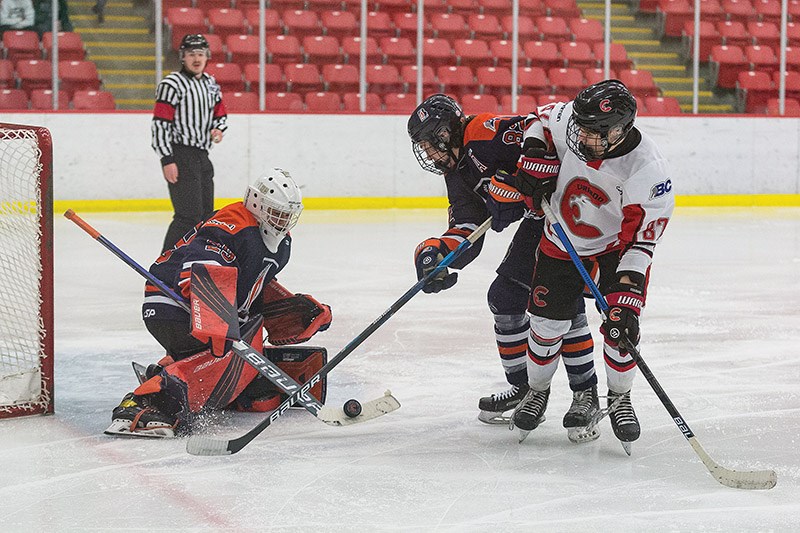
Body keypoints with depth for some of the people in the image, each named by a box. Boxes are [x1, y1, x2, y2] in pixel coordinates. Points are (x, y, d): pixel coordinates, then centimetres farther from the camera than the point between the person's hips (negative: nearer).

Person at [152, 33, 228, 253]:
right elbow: (160, 124, -15)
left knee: (206, 214, 14)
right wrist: (167, 160, -19)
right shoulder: (172, 84, -12)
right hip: (180, 157, -8)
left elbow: (220, 115, 26)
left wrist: (218, 129, 3)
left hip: (202, 156, 9)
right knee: (189, 215, -15)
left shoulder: (210, 84, 13)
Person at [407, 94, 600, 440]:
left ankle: (586, 394, -9)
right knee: (505, 295, 9)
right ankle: (523, 386, 23)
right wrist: (436, 252, -13)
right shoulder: (457, 175, 13)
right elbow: (468, 232, 6)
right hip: (538, 219, 11)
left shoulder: (485, 131, -16)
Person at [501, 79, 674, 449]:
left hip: (617, 243, -3)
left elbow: (639, 241, -33)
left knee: (620, 326, -13)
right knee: (548, 321, 3)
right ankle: (537, 390, 29)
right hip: (563, 238, 3)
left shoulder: (647, 169, -34)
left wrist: (626, 298, -39)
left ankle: (619, 398, 12)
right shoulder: (569, 118, -25)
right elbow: (540, 119, 2)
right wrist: (536, 157, -16)